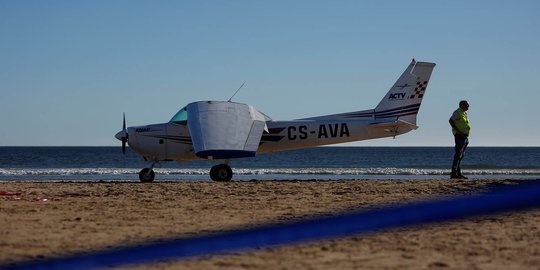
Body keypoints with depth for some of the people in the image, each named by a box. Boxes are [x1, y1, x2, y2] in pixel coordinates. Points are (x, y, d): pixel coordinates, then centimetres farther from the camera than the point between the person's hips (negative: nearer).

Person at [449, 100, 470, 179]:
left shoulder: (464, 113, 20)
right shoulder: (457, 112, -8)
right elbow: (451, 121, -20)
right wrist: (458, 131, -22)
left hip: (465, 136, 9)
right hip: (460, 136, -9)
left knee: (461, 155, 10)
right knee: (458, 154, -12)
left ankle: (458, 173, 13)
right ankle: (454, 173, -15)